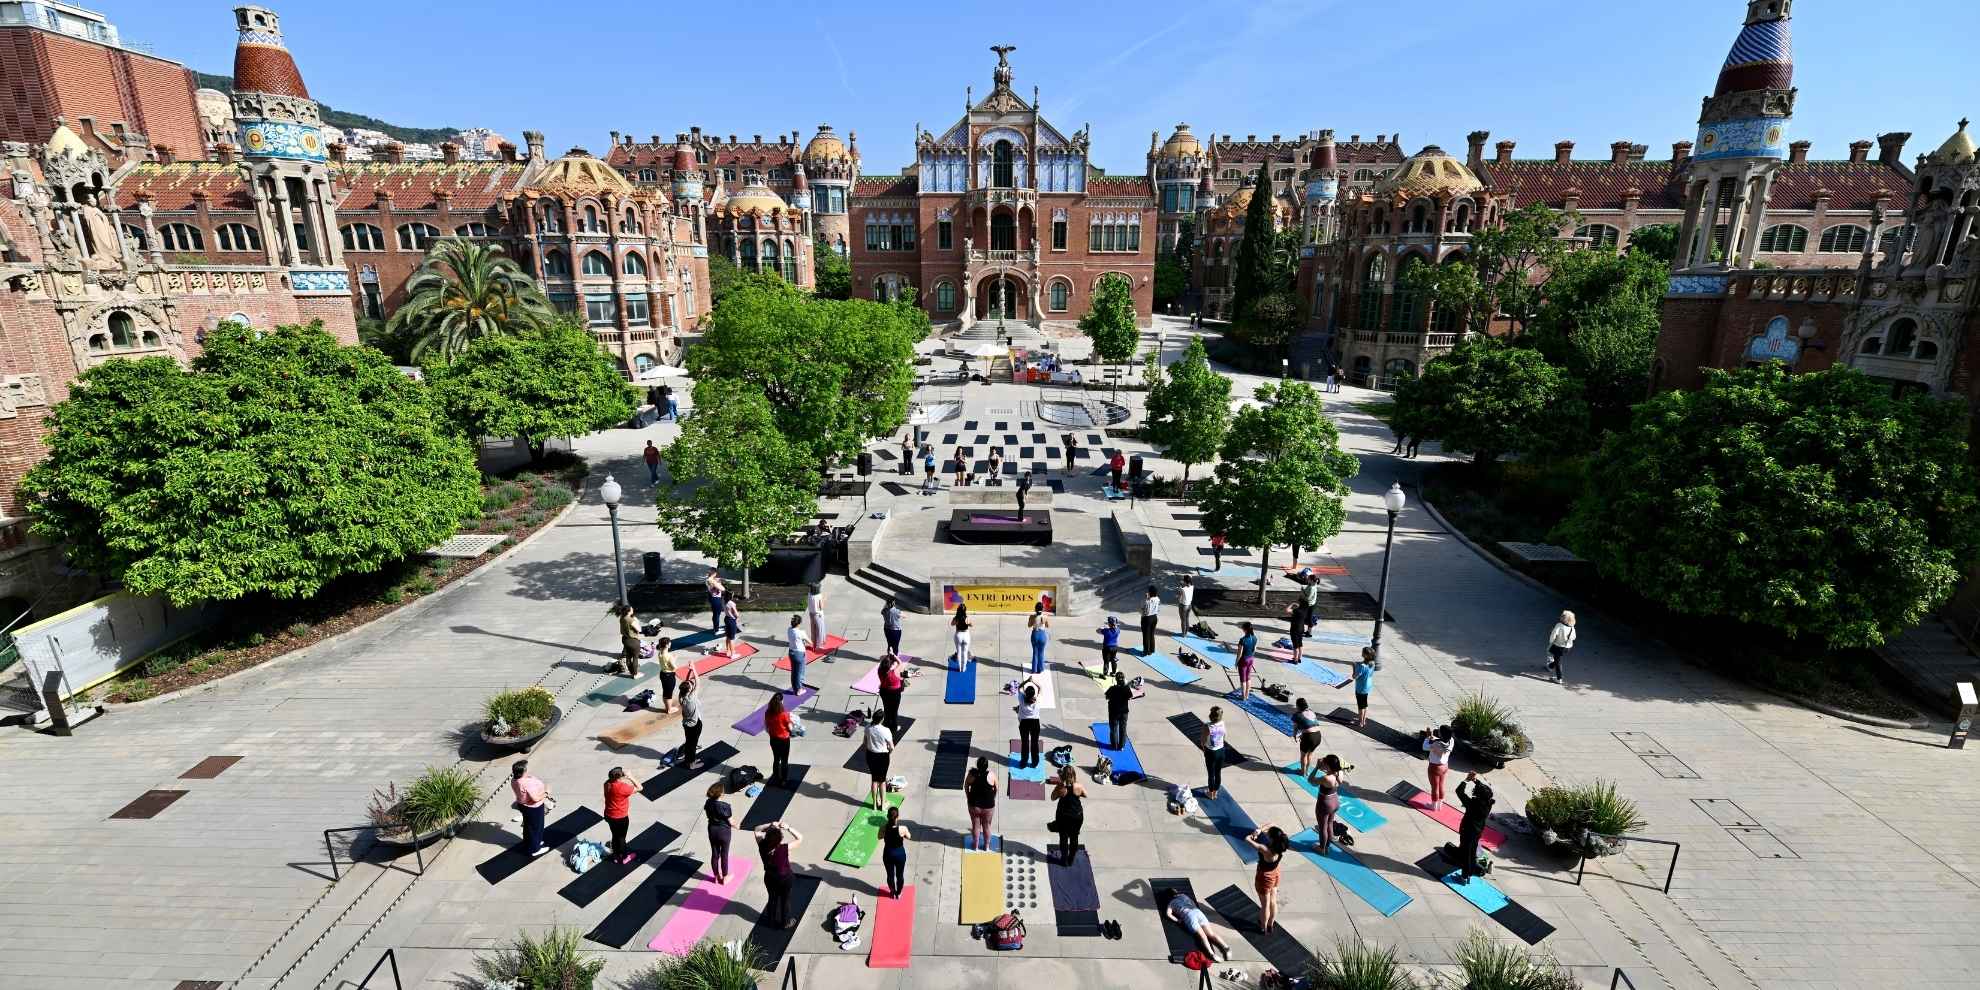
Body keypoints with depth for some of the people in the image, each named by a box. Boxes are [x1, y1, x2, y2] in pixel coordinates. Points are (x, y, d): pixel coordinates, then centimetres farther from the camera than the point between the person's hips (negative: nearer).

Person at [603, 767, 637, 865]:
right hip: (620, 817, -6)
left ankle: (616, 856, 41)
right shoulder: (622, 787, -31)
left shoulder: (608, 784, -10)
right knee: (621, 837, 14)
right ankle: (624, 858, 32)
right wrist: (630, 776, -24)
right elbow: (639, 788, -21)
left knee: (615, 836, 24)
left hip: (609, 815, 6)